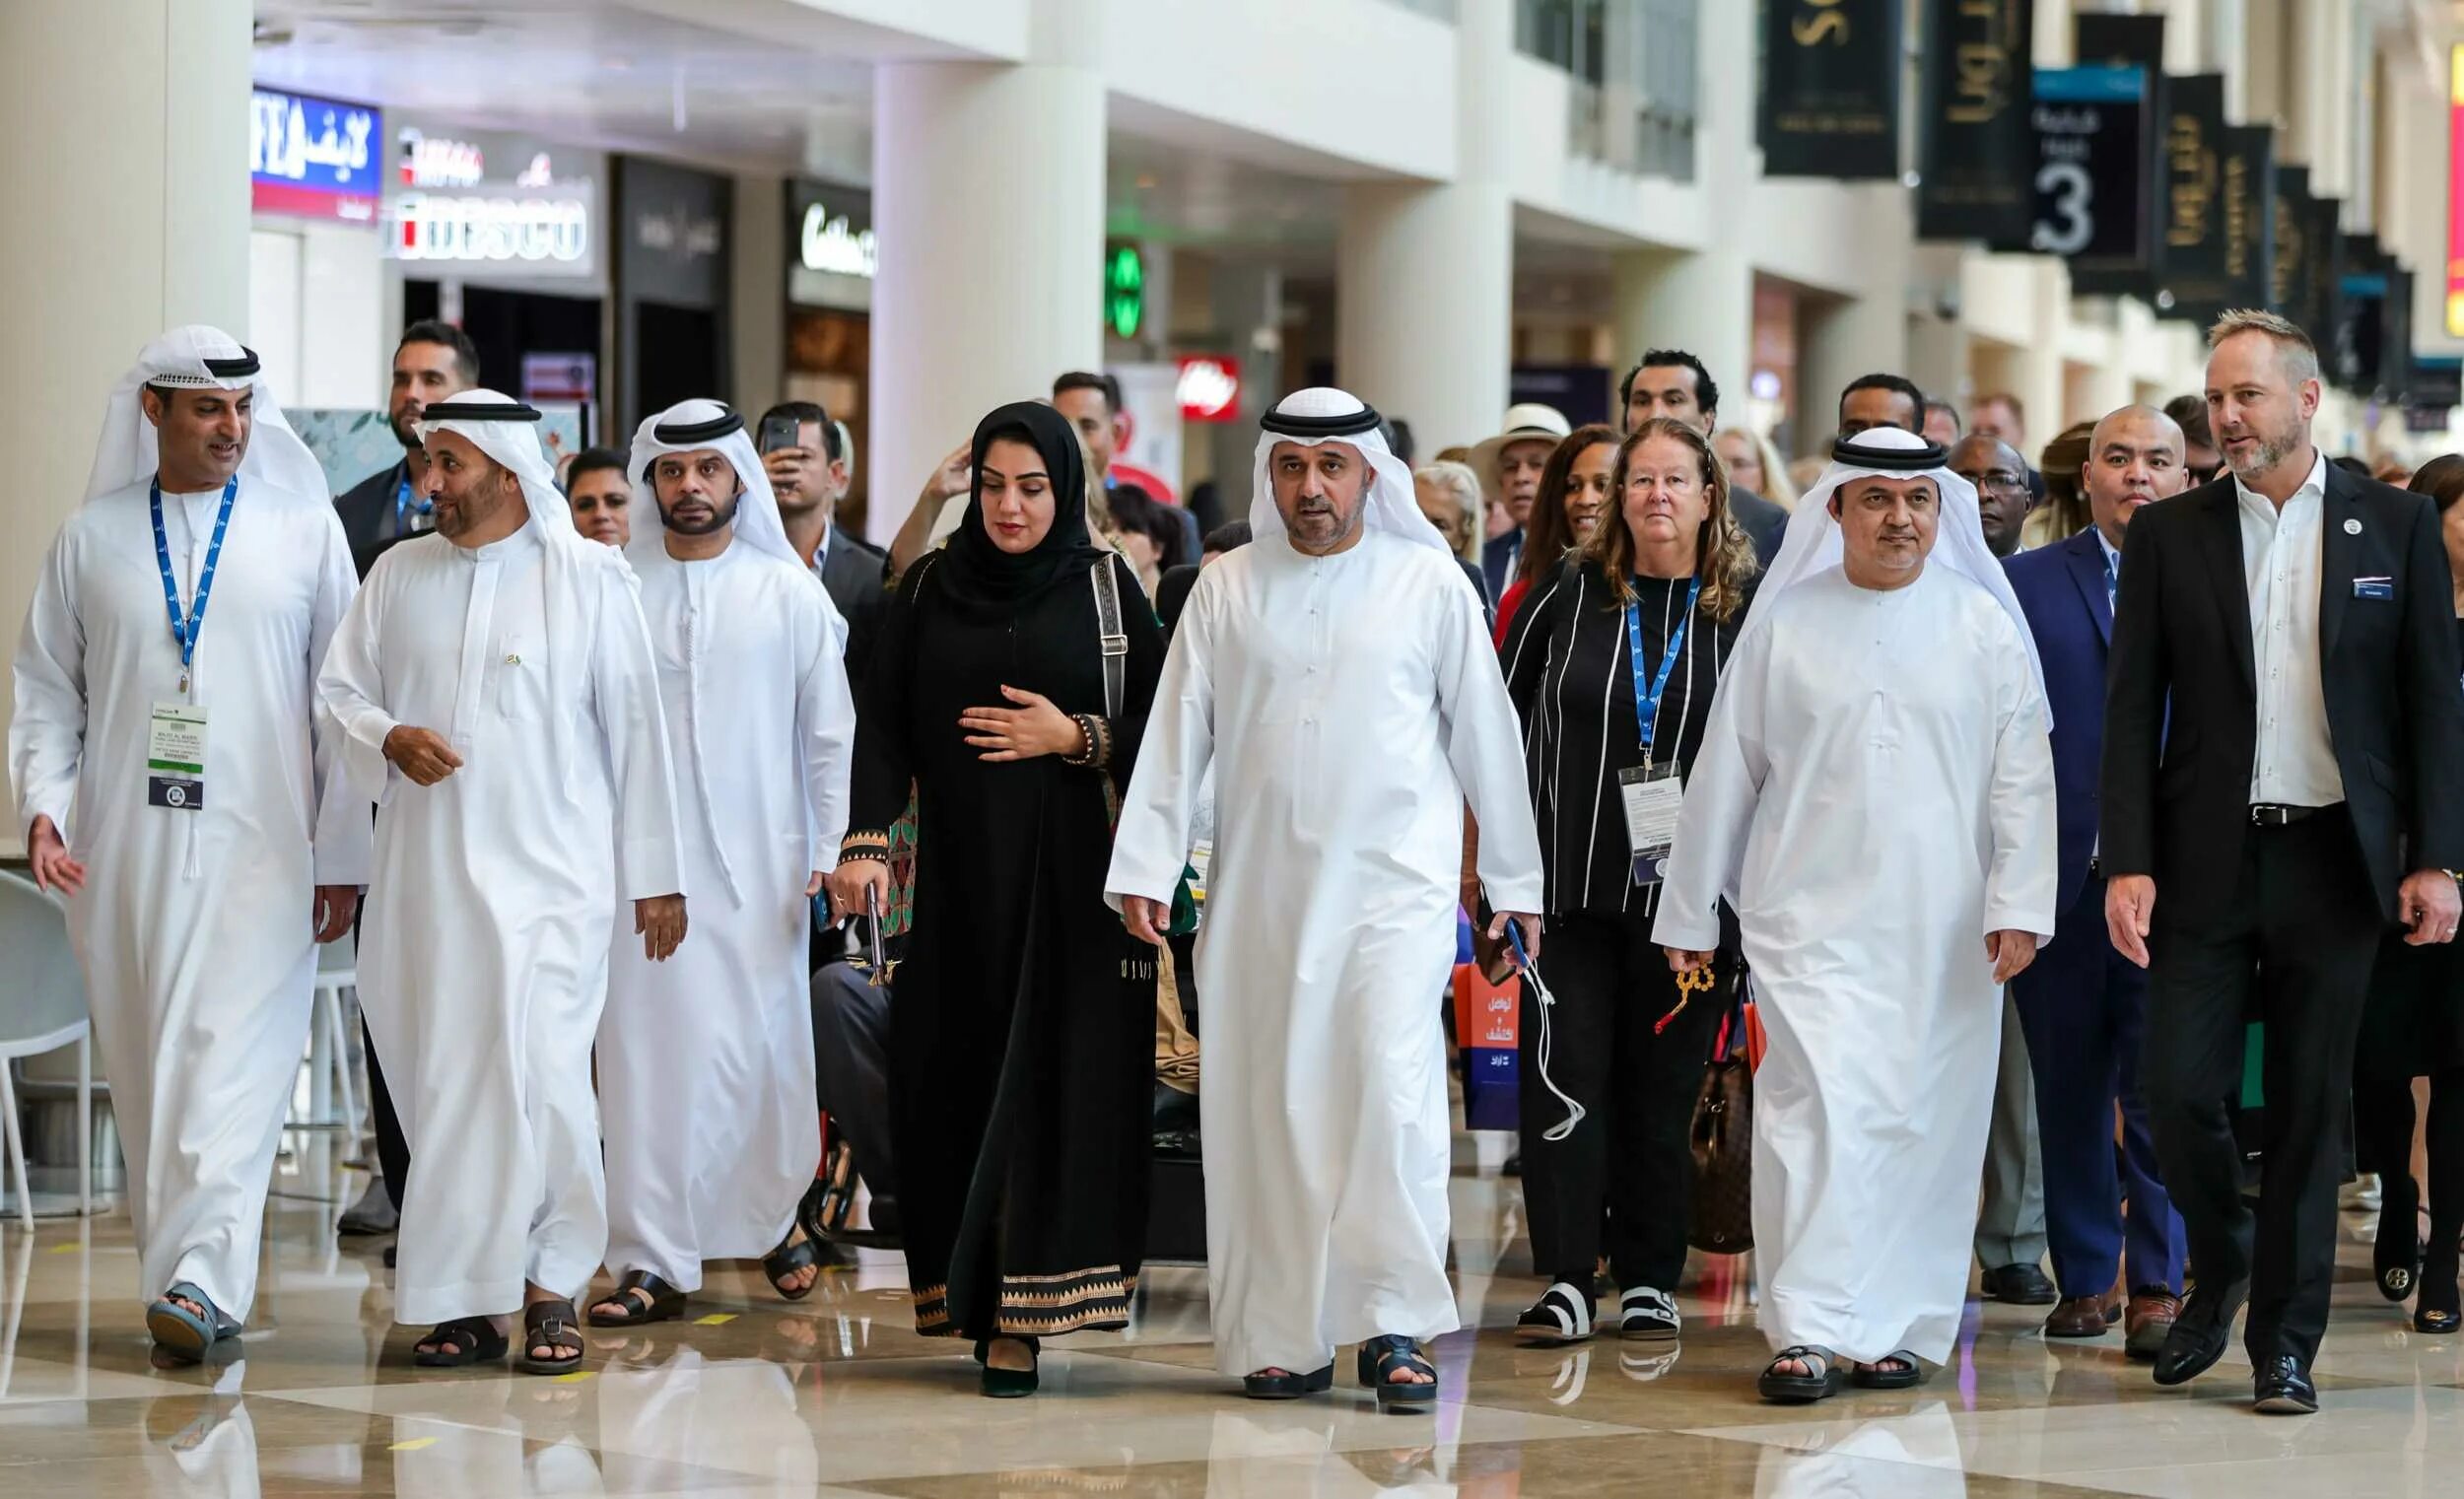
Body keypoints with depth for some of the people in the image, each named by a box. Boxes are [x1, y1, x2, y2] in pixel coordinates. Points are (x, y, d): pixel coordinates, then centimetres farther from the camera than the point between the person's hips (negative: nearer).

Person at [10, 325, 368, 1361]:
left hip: (262, 849, -2)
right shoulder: (91, 539, 9)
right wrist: (44, 804, -5)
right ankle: (183, 1272, 13)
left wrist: (343, 854, -1)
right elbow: (47, 689, 12)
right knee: (146, 1070, 5)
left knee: (233, 1059, -13)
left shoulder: (303, 529, 5)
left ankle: (200, 1276, -19)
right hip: (124, 851, 3)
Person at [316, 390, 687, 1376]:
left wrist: (655, 875, 2)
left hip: (550, 876, -3)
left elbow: (633, 727, 2)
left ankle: (548, 1288, 0)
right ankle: (464, 1299, 11)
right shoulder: (398, 574, 10)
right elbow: (339, 688, 15)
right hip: (425, 878, 3)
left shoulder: (589, 577, 1)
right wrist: (388, 739, -8)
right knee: (440, 1082, 3)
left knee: (539, 1073, -13)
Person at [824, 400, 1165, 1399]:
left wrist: (1074, 736, -13)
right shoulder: (930, 588, 9)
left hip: (1065, 874, -2)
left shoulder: (1105, 587, 4)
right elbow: (883, 724, 3)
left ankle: (1022, 1315, -6)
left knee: (1048, 1077, -7)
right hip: (953, 872, 2)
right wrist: (866, 838, -10)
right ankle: (963, 1292, 10)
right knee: (951, 1078, 0)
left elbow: (1157, 727, 4)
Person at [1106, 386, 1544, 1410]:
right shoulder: (1227, 588, 7)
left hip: (1397, 880, -2)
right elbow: (1177, 736, 7)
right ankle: (1283, 1336, 11)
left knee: (1395, 1085, -15)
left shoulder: (1428, 582, 3)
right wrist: (1144, 867, -1)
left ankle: (1395, 1326, -11)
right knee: (1270, 1107, 3)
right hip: (1261, 892, 2)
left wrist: (1516, 881, 8)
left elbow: (1485, 733, 7)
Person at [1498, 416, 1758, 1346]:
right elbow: (1505, 718, 9)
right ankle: (1567, 1279, -4)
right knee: (1566, 1075, -6)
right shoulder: (1571, 594, 4)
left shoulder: (1747, 610, 2)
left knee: (1665, 1086, 6)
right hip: (1573, 882, 0)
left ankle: (1650, 1283, 14)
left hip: (1686, 887, 0)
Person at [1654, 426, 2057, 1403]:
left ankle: (1898, 1327, 14)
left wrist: (2018, 907, -5)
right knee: (1818, 1108, -12)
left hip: (1943, 930, 1)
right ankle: (1808, 1331, -11)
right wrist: (1688, 913, 11)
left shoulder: (1985, 625, 5)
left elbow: (2022, 776, 4)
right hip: (1812, 914, -1)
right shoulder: (1784, 625, 5)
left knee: (1926, 1123, 3)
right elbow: (1725, 774, 10)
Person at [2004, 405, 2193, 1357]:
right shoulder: (2027, 583, 8)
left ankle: (2157, 1285, 1)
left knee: (2160, 1086, -5)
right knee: (2069, 1090, 8)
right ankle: (2086, 1276, 18)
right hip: (2058, 877, 1)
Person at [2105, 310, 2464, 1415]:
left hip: (2336, 857, 0)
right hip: (2207, 858, 1)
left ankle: (2285, 1341, 13)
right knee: (2179, 1087, -4)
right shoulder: (2167, 536, 5)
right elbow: (2133, 710, 3)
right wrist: (2128, 863, -7)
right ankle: (2221, 1266, 24)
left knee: (2309, 1107, 4)